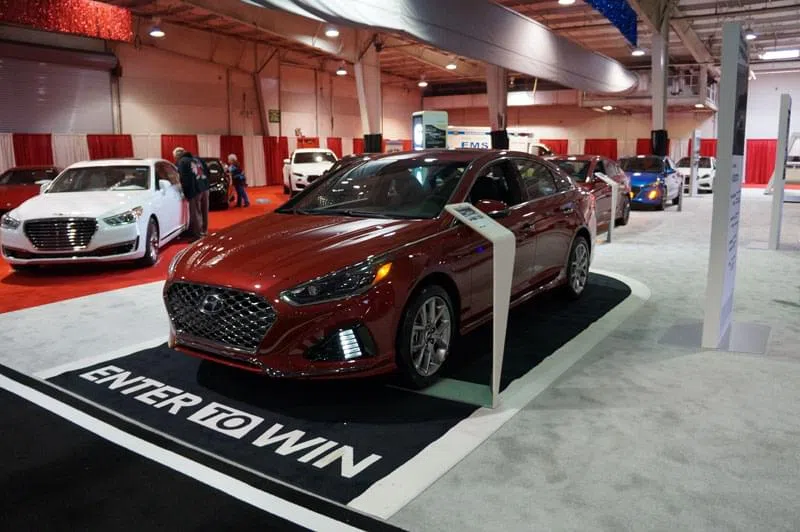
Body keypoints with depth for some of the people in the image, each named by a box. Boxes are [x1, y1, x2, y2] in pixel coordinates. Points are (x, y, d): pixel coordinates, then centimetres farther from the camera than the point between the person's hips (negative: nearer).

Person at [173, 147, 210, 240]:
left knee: (196, 213, 0)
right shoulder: (196, 159, 17)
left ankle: (198, 235, 2)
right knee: (204, 211, 17)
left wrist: (186, 193, -3)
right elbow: (207, 171, 18)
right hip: (205, 187, 7)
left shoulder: (181, 162, -3)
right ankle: (204, 231, 29)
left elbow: (184, 178, -11)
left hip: (195, 190, -7)